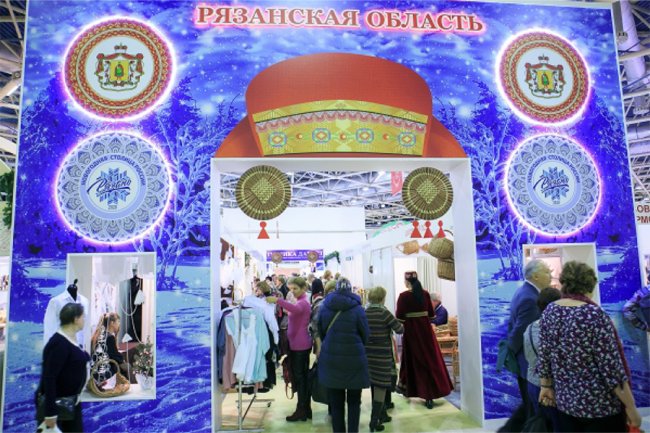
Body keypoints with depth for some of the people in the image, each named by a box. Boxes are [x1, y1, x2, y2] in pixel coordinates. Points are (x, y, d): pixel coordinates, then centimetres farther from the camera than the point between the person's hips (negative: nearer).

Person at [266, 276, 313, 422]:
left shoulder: (303, 303, -16)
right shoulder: (302, 302, 17)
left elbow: (295, 309, -40)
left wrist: (278, 300, -49)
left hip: (299, 345, -10)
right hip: (302, 344, 10)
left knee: (299, 376, -2)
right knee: (304, 376, 14)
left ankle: (301, 410, 6)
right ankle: (306, 409, 22)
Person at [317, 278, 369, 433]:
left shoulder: (324, 306, -2)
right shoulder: (357, 309, -11)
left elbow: (320, 332, 9)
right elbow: (365, 335, -1)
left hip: (330, 359, 2)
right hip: (354, 359, -2)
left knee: (335, 402, 12)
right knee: (354, 402, 12)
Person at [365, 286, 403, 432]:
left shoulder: (364, 313, 3)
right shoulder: (384, 312, -14)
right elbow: (399, 329, -9)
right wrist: (399, 325, 12)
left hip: (368, 353, 6)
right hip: (382, 354, -6)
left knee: (374, 384, 17)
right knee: (381, 386, 0)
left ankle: (382, 415, 30)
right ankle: (374, 421, -2)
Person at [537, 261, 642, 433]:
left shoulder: (549, 311, -4)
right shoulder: (595, 315, -20)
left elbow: (544, 356, 2)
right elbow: (611, 368, -18)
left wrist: (546, 386, 14)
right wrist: (631, 407, -8)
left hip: (565, 401, 5)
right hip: (600, 406, -5)